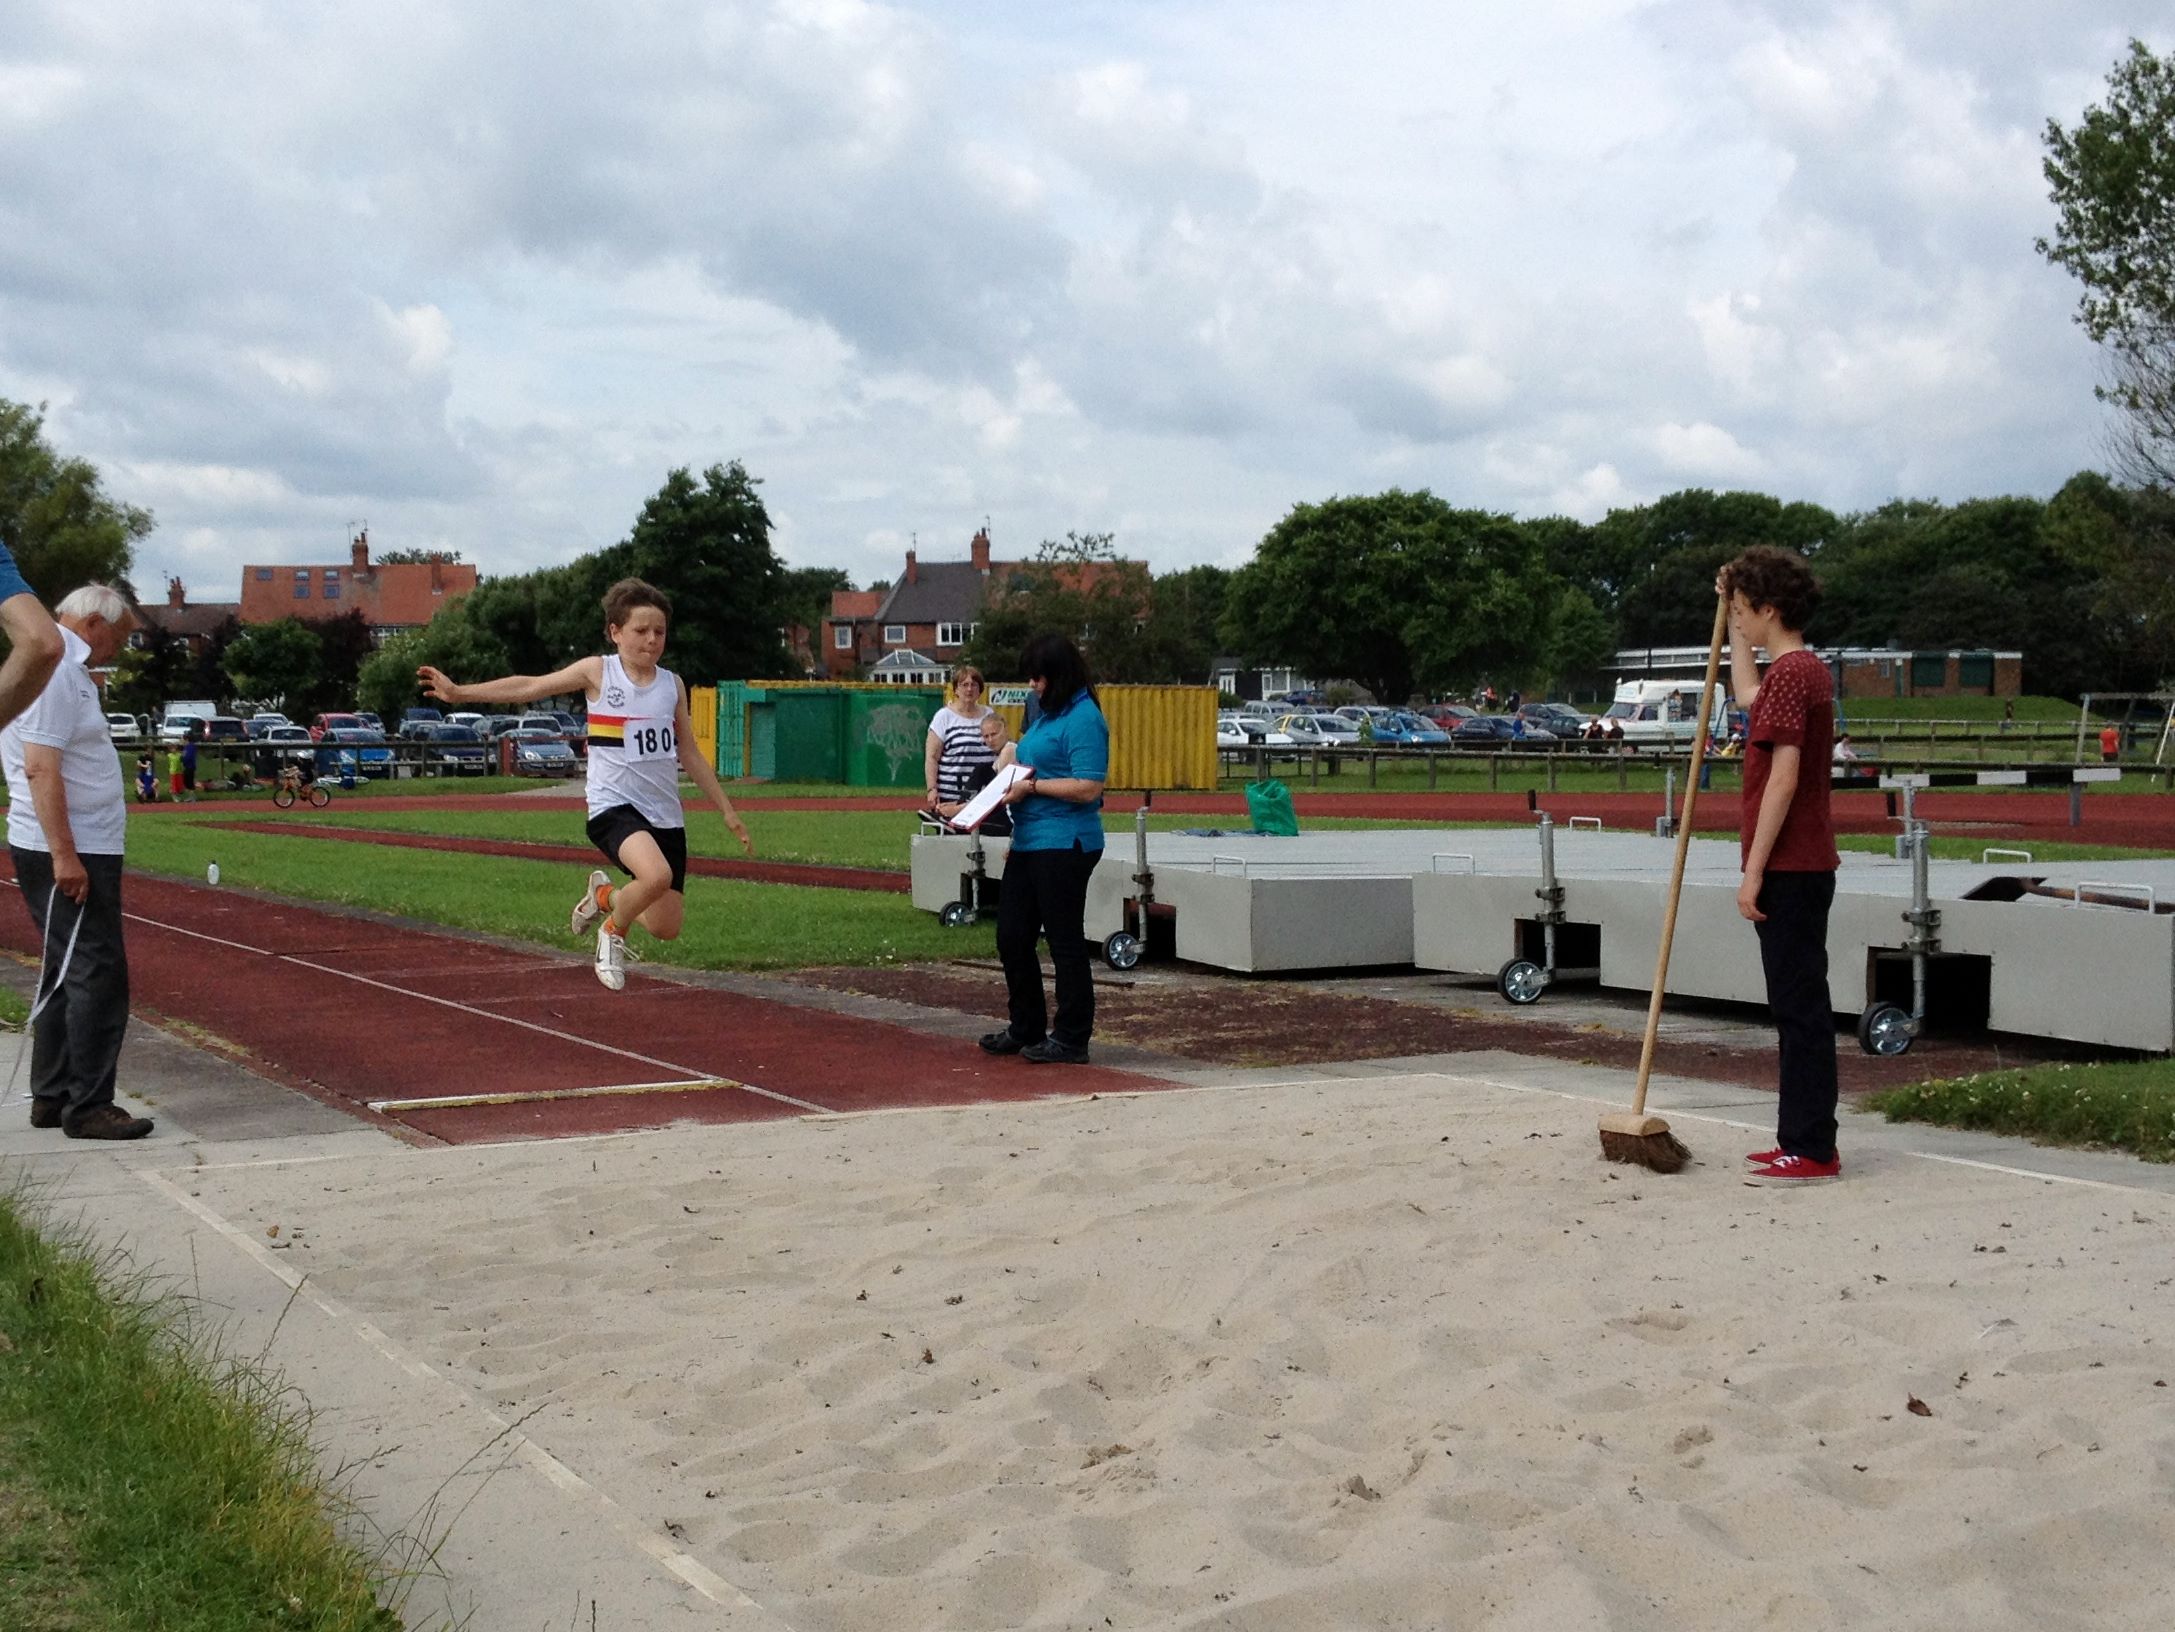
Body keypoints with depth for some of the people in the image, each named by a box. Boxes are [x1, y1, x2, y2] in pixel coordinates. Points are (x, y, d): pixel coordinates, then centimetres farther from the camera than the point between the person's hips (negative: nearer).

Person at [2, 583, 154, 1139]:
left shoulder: (64, 669, 18)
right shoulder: (55, 671, -14)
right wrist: (64, 855, -24)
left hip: (74, 850, 11)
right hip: (70, 852, -11)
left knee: (68, 976, 15)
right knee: (97, 976, -9)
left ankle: (51, 1097, 21)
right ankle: (88, 1107, -5)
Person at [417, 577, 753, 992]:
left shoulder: (672, 684, 9)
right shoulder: (598, 672, -1)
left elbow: (690, 755, 15)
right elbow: (530, 686, -4)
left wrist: (728, 812, 15)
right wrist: (460, 692, -13)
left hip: (665, 814, 5)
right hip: (614, 806, -5)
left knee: (666, 928, 2)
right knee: (657, 875, -35)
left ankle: (606, 896, 34)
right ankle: (614, 930, -1)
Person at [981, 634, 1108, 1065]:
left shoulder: (1083, 719, -15)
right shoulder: (1047, 715, 16)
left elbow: (1087, 787, -22)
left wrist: (1032, 786, -19)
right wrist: (1017, 771, 12)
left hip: (1063, 846, -10)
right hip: (1029, 843, 10)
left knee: (1064, 941, -1)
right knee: (1012, 936, 14)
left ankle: (1071, 1039, 8)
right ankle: (1026, 1029, 26)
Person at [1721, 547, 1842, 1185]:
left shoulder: (1789, 674, -16)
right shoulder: (1808, 670, 15)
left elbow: (1783, 779, -21)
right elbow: (1746, 694, 37)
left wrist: (1754, 871, -20)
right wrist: (1734, 619, 36)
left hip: (1789, 868, -10)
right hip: (1805, 864, 10)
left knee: (1800, 1007, -6)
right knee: (1798, 1006, 14)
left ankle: (1811, 1150, -3)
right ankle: (1803, 1140, 20)